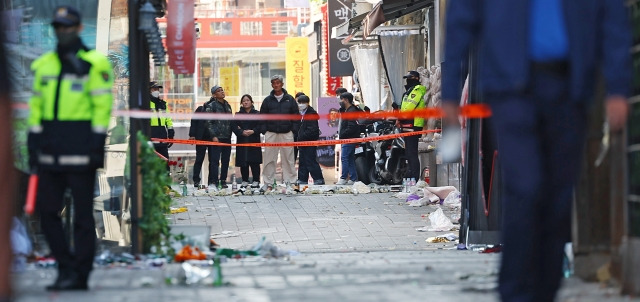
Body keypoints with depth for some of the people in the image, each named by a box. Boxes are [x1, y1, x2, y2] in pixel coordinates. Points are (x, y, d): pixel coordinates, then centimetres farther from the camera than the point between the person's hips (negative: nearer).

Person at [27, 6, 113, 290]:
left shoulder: (93, 64, -2)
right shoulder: (43, 65, 14)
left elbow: (102, 105, -5)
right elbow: (36, 105, 16)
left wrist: (97, 144, -11)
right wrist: (33, 144, 10)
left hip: (79, 149, -6)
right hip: (50, 151, 6)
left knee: (82, 214, 0)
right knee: (47, 210, 3)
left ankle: (80, 275, 5)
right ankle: (66, 267, 13)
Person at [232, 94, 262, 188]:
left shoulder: (257, 114, 5)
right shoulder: (238, 114, 9)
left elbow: (261, 126, -1)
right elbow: (234, 127, 2)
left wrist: (253, 131, -16)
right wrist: (242, 132, -14)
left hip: (254, 141, -2)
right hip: (242, 141, 2)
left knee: (254, 162, -3)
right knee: (243, 163, 1)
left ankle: (256, 180, 3)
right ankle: (245, 180, 10)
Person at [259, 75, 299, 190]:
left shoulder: (289, 99, 7)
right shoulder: (268, 100, 7)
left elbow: (296, 115, 9)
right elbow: (262, 116, 10)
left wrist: (294, 129, 0)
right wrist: (264, 130, 0)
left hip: (286, 133, 0)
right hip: (271, 133, 0)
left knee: (288, 158, 0)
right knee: (269, 159, -1)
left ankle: (290, 181, 6)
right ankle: (268, 182, 4)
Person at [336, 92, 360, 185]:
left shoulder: (352, 111, -13)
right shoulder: (346, 110, 19)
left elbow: (351, 128, -21)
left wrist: (342, 134, -16)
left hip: (349, 139, -10)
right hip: (347, 139, 10)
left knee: (344, 158, -12)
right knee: (350, 159, 10)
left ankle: (343, 178, -13)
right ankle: (353, 178, 11)